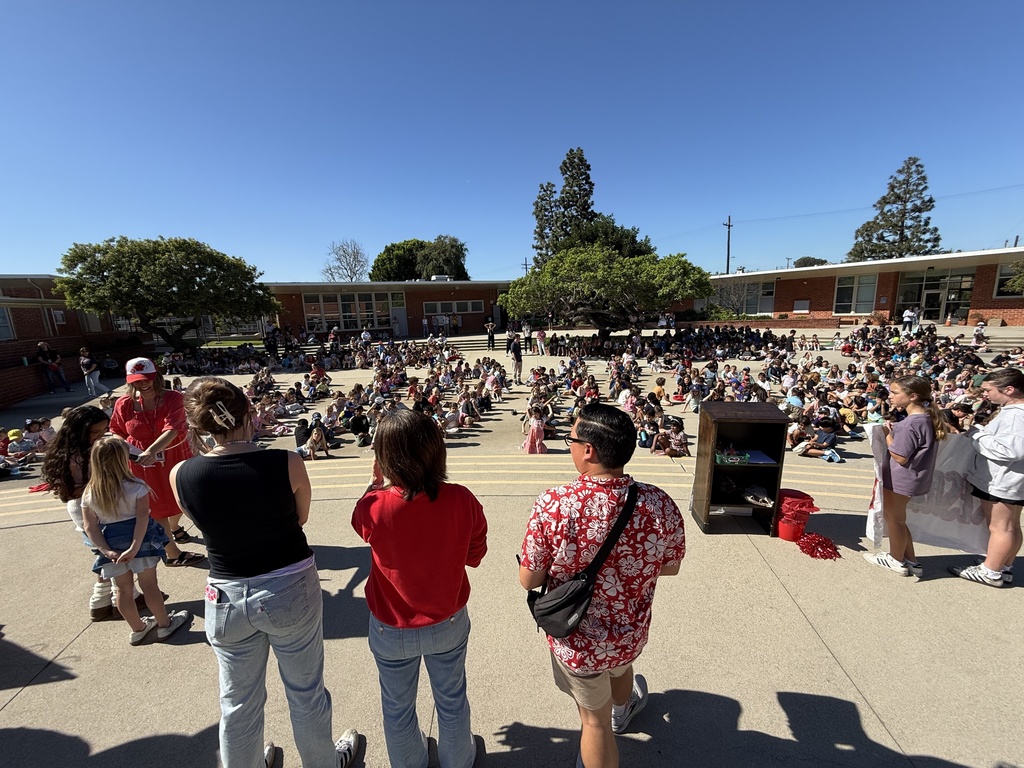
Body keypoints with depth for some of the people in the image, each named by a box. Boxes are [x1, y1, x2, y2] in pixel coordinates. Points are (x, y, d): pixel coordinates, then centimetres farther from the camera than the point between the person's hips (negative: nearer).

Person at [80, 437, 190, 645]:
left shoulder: (88, 493, -2)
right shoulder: (136, 486, -15)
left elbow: (89, 526, -4)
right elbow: (142, 517, -22)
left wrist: (106, 550, -5)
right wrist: (135, 546, -19)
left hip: (111, 542, 4)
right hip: (139, 539, -4)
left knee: (124, 589, 16)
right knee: (148, 583, 9)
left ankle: (138, 629, 31)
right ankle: (164, 624, 23)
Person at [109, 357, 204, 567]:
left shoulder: (173, 398, -16)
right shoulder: (123, 404, -9)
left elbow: (172, 429, -28)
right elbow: (118, 434, 6)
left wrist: (151, 450, -41)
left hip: (176, 458, 1)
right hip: (144, 463, -1)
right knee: (159, 508, 8)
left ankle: (174, 527, 55)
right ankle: (173, 554, 23)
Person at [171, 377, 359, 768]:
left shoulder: (181, 475, -14)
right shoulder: (286, 463, -21)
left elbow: (205, 519, 5)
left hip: (226, 598, 2)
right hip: (291, 590, -1)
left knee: (238, 703, 26)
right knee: (306, 693, 23)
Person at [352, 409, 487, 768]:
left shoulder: (374, 507, -30)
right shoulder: (461, 499, -27)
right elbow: (475, 554, -10)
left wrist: (378, 482, -5)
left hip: (392, 630, 0)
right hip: (449, 623, 1)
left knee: (398, 708, 30)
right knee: (451, 700, 29)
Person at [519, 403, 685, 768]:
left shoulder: (552, 504, -32)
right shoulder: (660, 504, -24)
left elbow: (528, 580, -20)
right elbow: (671, 567, -6)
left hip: (577, 641, -4)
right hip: (632, 634, 5)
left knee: (594, 718, 23)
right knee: (620, 666, 37)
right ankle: (622, 710, 69)